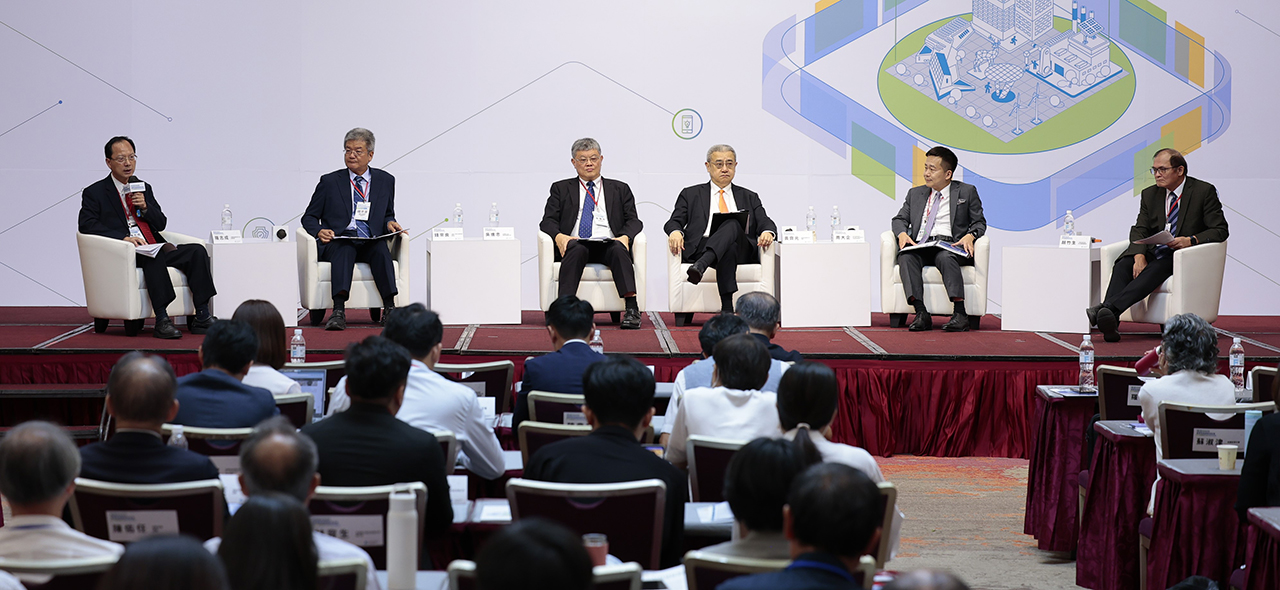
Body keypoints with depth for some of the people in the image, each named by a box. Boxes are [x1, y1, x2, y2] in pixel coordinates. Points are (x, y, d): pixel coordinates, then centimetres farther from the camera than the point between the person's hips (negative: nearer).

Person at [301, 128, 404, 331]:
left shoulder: (385, 181, 17)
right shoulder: (330, 182, 11)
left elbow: (388, 215, 26)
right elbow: (309, 217, 14)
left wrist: (389, 223, 1)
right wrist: (319, 232, -9)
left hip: (370, 244, 2)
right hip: (338, 242, -2)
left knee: (381, 249, -34)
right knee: (345, 250, -37)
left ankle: (389, 308, -41)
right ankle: (338, 311, -53)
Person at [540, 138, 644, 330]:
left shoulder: (620, 189, 22)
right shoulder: (561, 189, 21)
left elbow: (634, 221, 12)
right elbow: (548, 221, 10)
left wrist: (624, 237, -12)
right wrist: (558, 236, -14)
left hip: (607, 246, 1)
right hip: (574, 246, 0)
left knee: (618, 248, -35)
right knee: (577, 249, -36)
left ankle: (631, 308, -46)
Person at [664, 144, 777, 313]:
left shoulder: (749, 197, 27)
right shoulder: (691, 194, 23)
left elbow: (765, 223, 14)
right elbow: (674, 221, 12)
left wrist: (768, 233, -13)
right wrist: (675, 231, -14)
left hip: (741, 250, 1)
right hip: (700, 247, -1)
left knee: (733, 224, -34)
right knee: (729, 248, -39)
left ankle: (700, 266, -56)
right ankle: (727, 307, -49)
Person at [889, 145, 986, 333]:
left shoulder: (967, 192, 15)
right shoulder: (915, 194, 25)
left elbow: (979, 222, 12)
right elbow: (900, 219, 19)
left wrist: (970, 236, -11)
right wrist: (902, 233, -5)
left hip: (949, 246, -3)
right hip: (919, 246, 3)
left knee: (945, 257, -39)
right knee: (906, 257, -33)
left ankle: (960, 314, -45)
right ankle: (921, 313, -41)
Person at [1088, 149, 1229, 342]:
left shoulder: (1204, 191, 0)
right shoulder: (1150, 194, 13)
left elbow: (1220, 230, -4)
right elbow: (1139, 230, 5)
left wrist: (1191, 240, -22)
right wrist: (1139, 256, -17)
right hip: (1153, 252, 5)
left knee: (1155, 269, -36)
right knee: (1123, 266, -28)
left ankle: (1108, 308, -53)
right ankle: (1110, 320, -47)